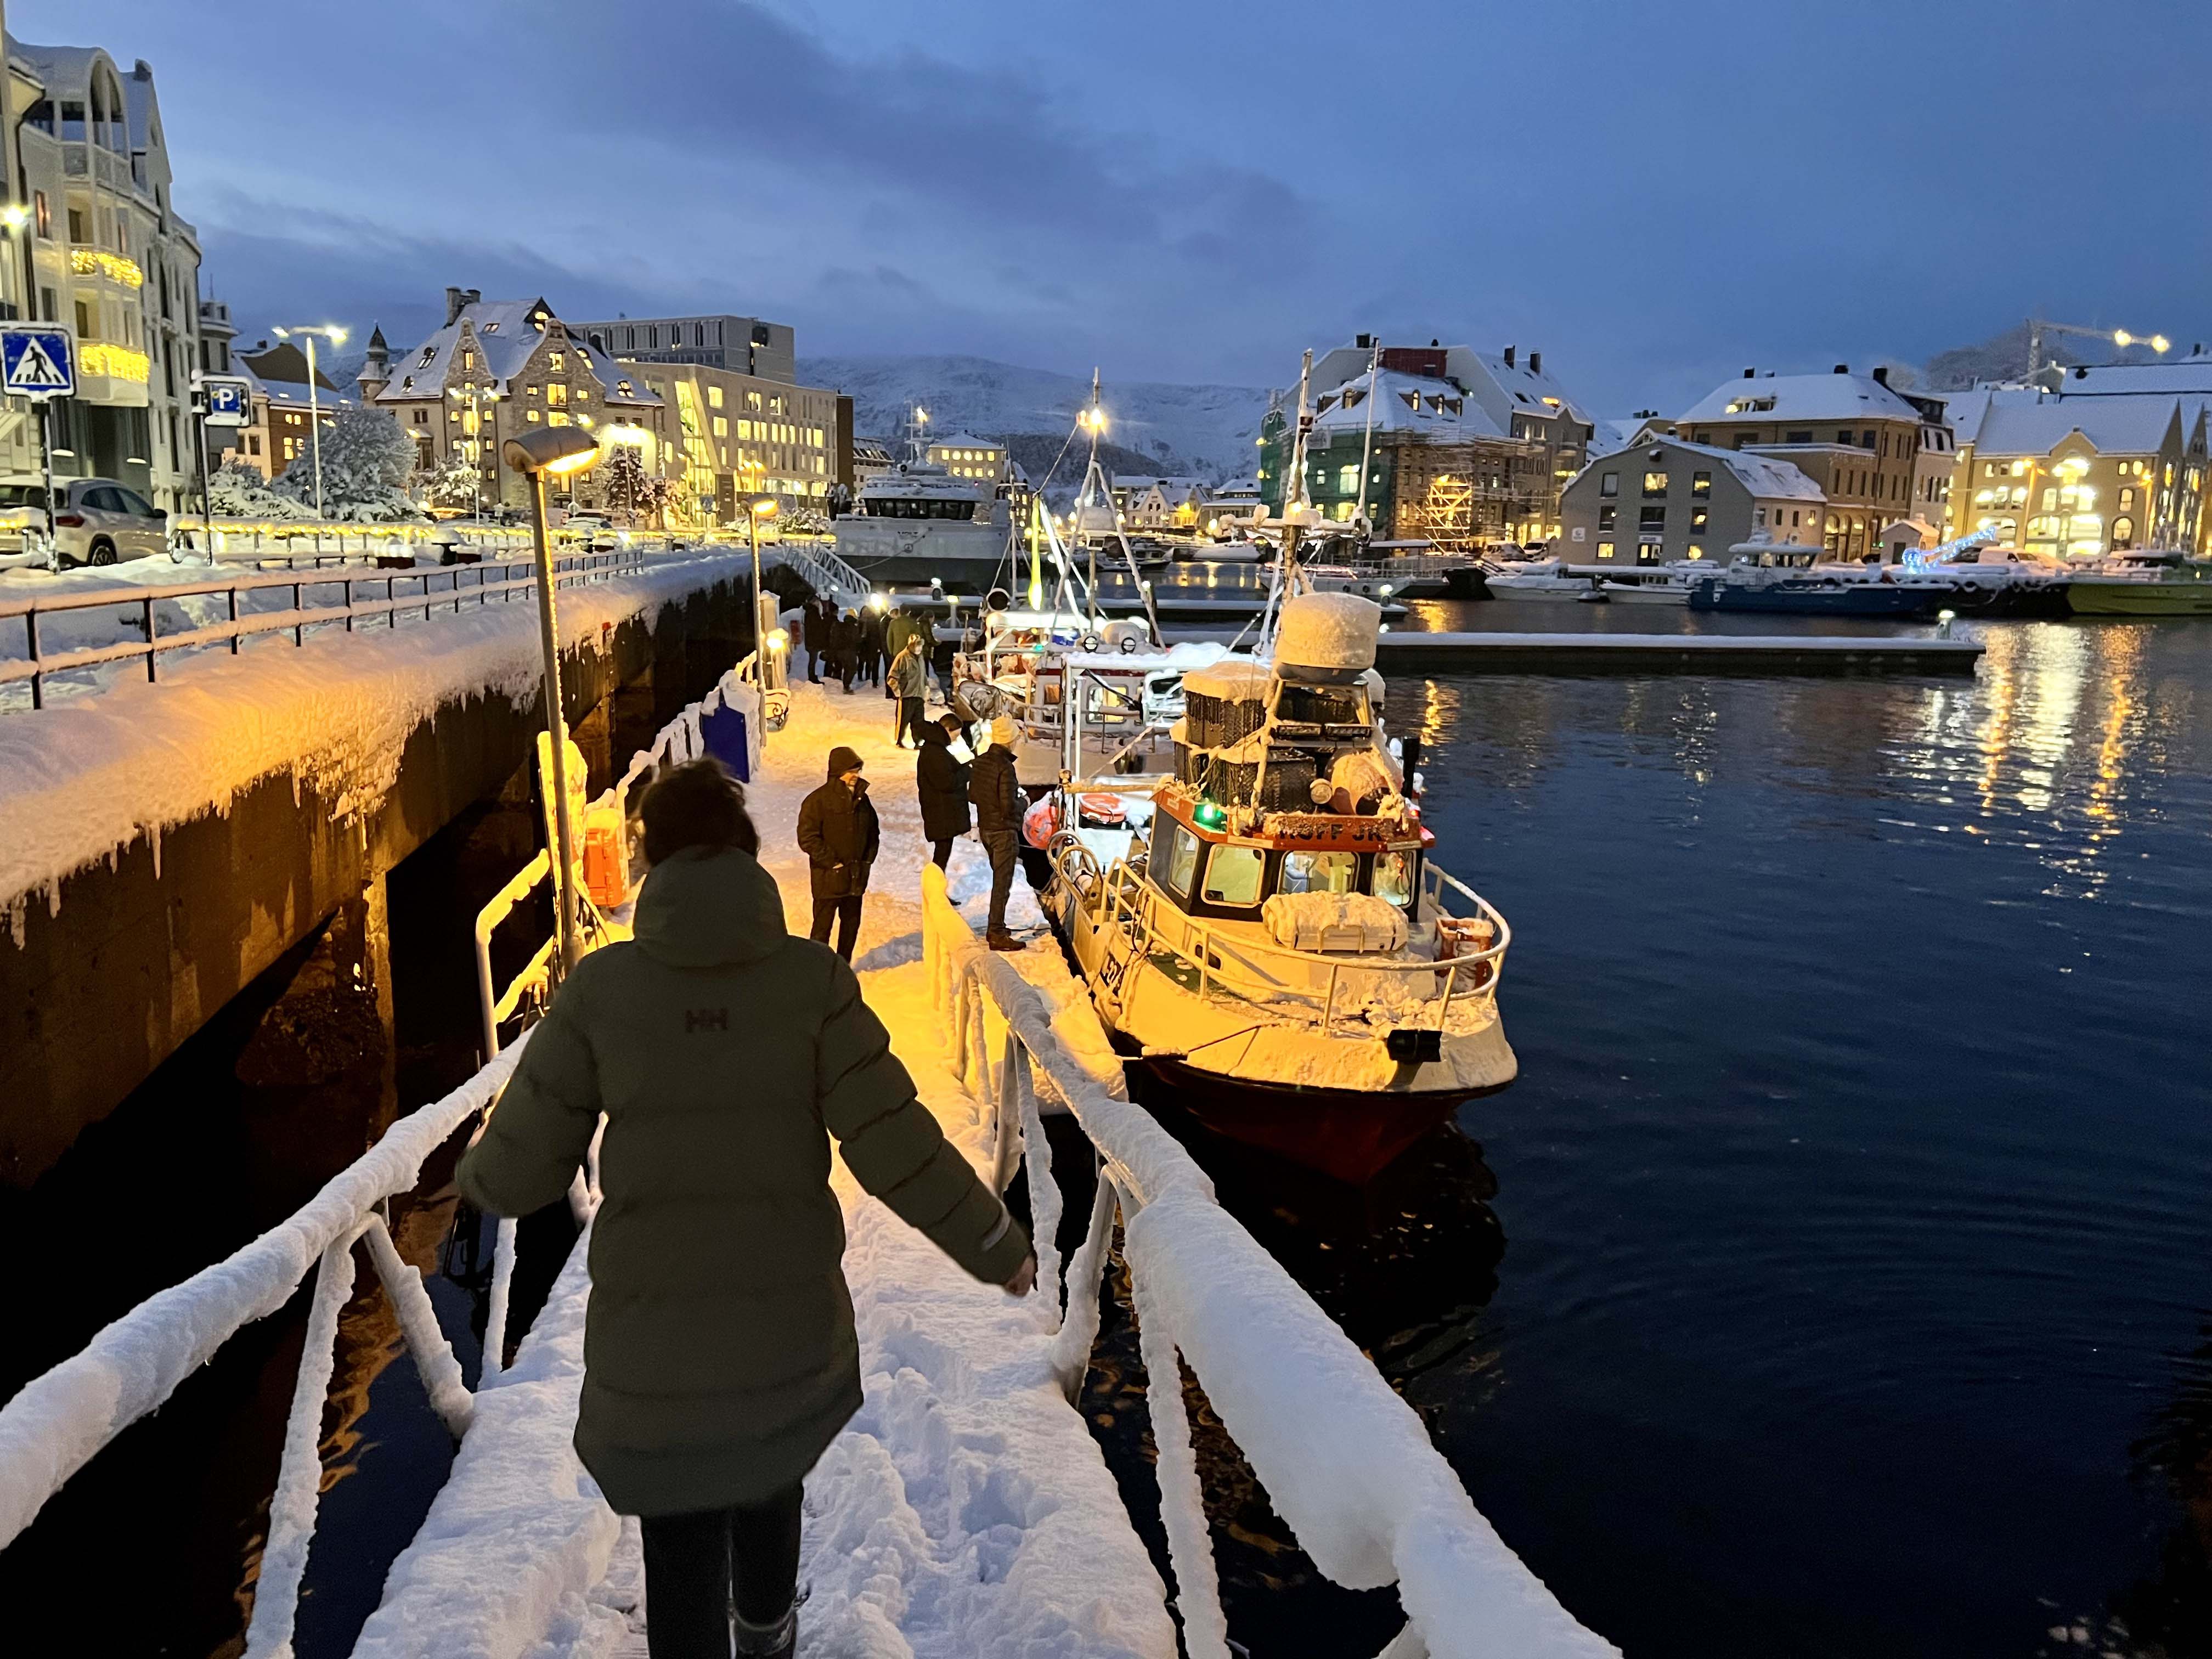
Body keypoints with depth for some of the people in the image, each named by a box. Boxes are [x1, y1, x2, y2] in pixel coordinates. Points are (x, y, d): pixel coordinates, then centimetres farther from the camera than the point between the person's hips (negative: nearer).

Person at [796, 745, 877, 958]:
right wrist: (832, 861, -16)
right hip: (829, 877, -6)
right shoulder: (818, 800, -15)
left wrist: (868, 858, 7)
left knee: (852, 923, 17)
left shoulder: (861, 799, 6)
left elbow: (874, 831, 19)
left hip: (856, 876, 7)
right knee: (822, 926, 1)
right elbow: (807, 838, -18)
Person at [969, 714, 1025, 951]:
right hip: (1004, 830, -8)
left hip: (985, 829, 8)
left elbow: (972, 795, 12)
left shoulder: (980, 761, 4)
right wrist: (1023, 802, -4)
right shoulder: (1005, 767, -21)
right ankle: (997, 935, 0)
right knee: (1003, 882, -2)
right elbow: (1009, 805, -23)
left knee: (999, 877, 20)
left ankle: (995, 927, 28)